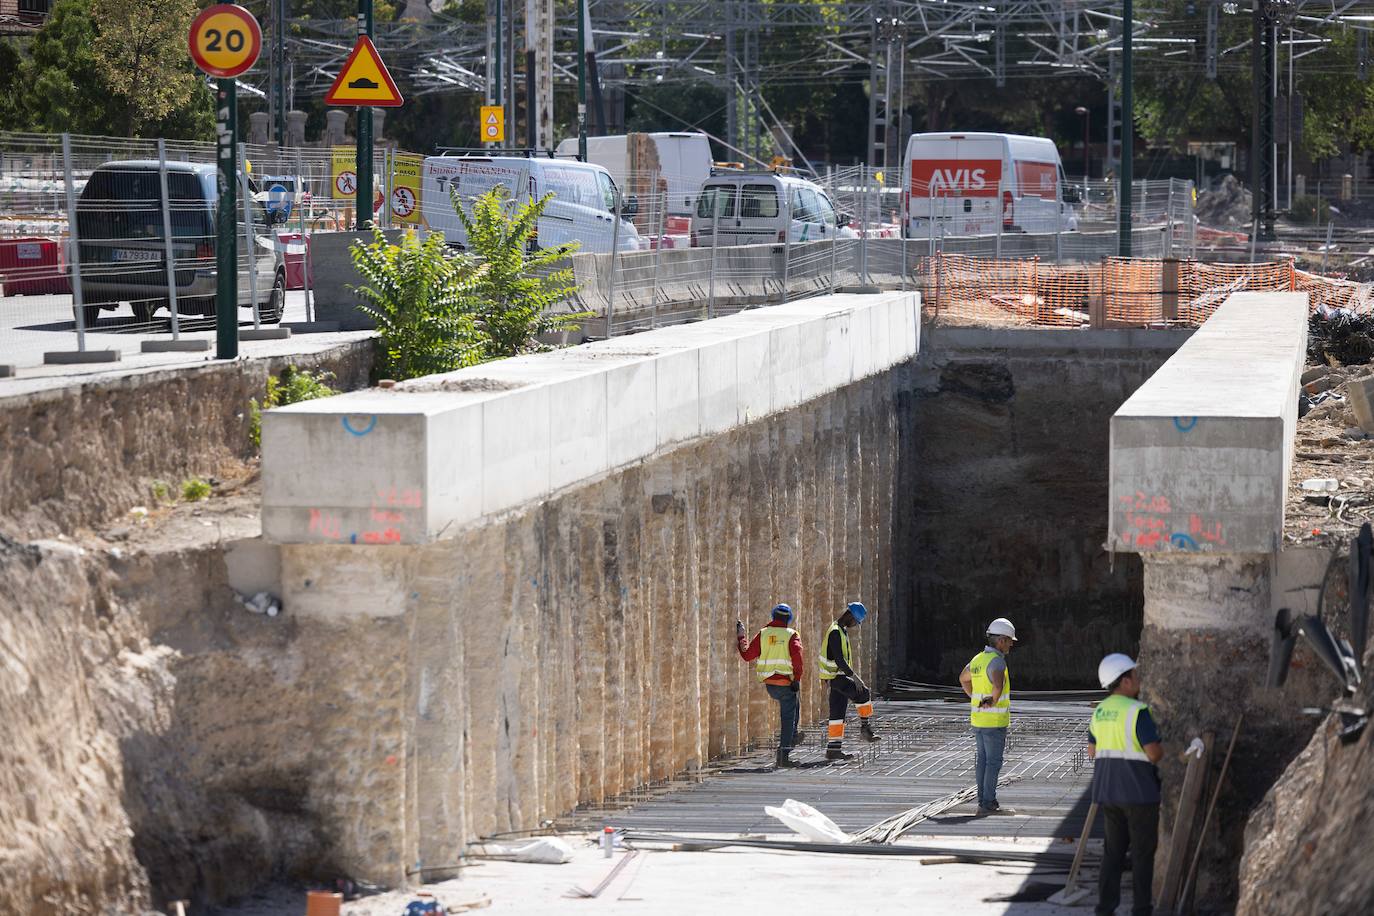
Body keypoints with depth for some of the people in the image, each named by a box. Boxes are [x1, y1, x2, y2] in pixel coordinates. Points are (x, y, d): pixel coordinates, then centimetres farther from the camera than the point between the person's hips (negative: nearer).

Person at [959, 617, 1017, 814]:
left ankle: (984, 802, 14)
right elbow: (998, 685, -39)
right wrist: (994, 700, -19)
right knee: (994, 762, -4)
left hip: (978, 717, 9)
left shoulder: (978, 659, 10)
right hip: (994, 721, -9)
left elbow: (963, 678, 28)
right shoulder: (997, 661, -19)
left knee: (983, 760, 11)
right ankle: (989, 804, -4)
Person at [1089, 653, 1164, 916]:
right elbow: (1155, 754, -18)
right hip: (1138, 790, -7)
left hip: (1108, 790, 7)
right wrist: (1161, 745, 4)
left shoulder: (1100, 711, 7)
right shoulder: (1137, 711, -16)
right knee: (1143, 850, 3)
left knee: (1114, 848, 13)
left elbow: (1092, 751, 15)